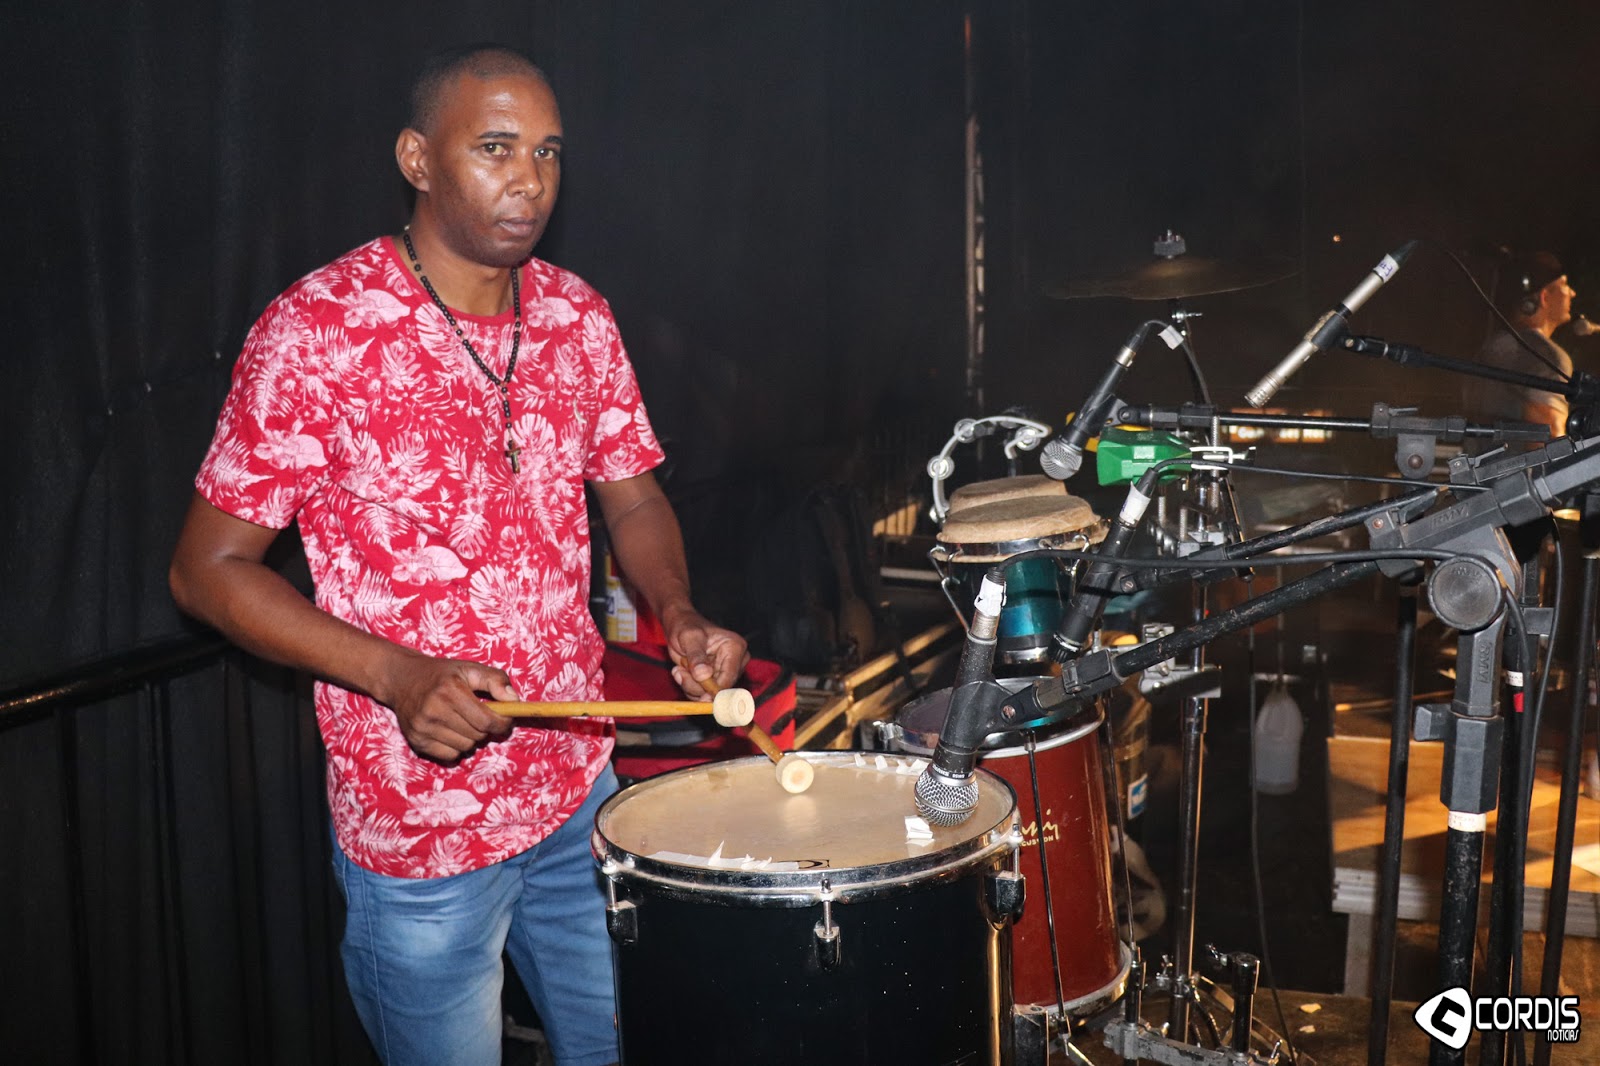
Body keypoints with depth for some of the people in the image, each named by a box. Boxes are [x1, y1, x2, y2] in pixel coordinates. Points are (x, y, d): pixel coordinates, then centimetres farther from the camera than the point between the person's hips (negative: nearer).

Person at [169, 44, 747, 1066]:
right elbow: (209, 568, -13)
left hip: (583, 788, 5)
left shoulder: (577, 317, 0)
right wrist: (399, 678, -24)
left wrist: (681, 618, -9)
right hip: (419, 829, -5)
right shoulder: (316, 331, -17)